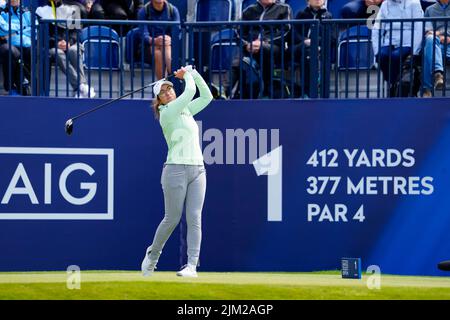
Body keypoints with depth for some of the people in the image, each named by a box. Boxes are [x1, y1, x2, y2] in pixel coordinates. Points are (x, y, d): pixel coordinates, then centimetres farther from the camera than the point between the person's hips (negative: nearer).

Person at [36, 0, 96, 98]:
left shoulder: (71, 9, 21)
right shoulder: (42, 11, 17)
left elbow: (75, 31, 9)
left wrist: (69, 42, -12)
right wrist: (56, 43, -12)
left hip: (71, 44, 1)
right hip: (52, 46, -1)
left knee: (74, 51, -35)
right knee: (58, 53, -36)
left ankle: (78, 90, -48)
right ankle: (81, 87, -51)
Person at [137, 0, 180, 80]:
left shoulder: (173, 10, 2)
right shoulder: (143, 12, -2)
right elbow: (144, 35, -11)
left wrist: (170, 40, -30)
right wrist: (154, 41, -34)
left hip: (170, 46, 1)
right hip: (150, 47, 0)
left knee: (166, 48, -34)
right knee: (158, 53, -34)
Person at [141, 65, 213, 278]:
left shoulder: (186, 110, 17)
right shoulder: (166, 113, -5)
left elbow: (206, 96, 19)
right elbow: (190, 91, -12)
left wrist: (193, 73, 13)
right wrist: (188, 76, 7)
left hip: (197, 169, 6)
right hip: (176, 170, -6)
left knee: (194, 218, -5)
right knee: (172, 219, 0)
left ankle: (192, 265, -9)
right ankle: (153, 254, 23)